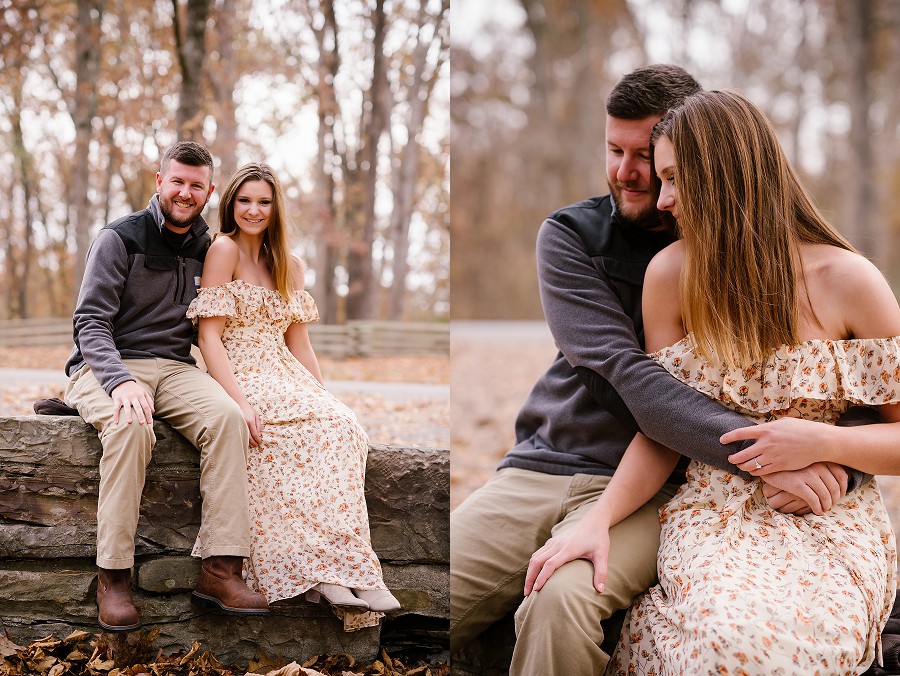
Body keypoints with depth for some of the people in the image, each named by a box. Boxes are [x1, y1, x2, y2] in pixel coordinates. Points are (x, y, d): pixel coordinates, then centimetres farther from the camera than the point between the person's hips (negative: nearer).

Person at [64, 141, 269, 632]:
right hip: (106, 367, -4)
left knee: (226, 415, -28)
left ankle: (220, 569, -30)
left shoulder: (205, 251, 15)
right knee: (131, 424, -38)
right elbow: (90, 322, -9)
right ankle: (113, 576, -30)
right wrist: (119, 381, -27)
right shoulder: (120, 238, -1)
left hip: (174, 369, 4)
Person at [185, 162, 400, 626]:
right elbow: (209, 336, -8)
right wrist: (240, 401, -21)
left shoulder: (289, 267, 20)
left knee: (343, 425, -27)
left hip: (287, 378, 5)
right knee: (318, 429, -32)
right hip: (241, 375, -5)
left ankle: (332, 570, -36)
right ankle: (320, 569, -34)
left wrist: (326, 396, 3)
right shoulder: (224, 249, 0)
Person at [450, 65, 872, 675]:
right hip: (539, 466, 2)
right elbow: (628, 375, -10)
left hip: (644, 491, -2)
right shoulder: (571, 235, 6)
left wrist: (835, 469, -21)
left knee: (562, 603, -33)